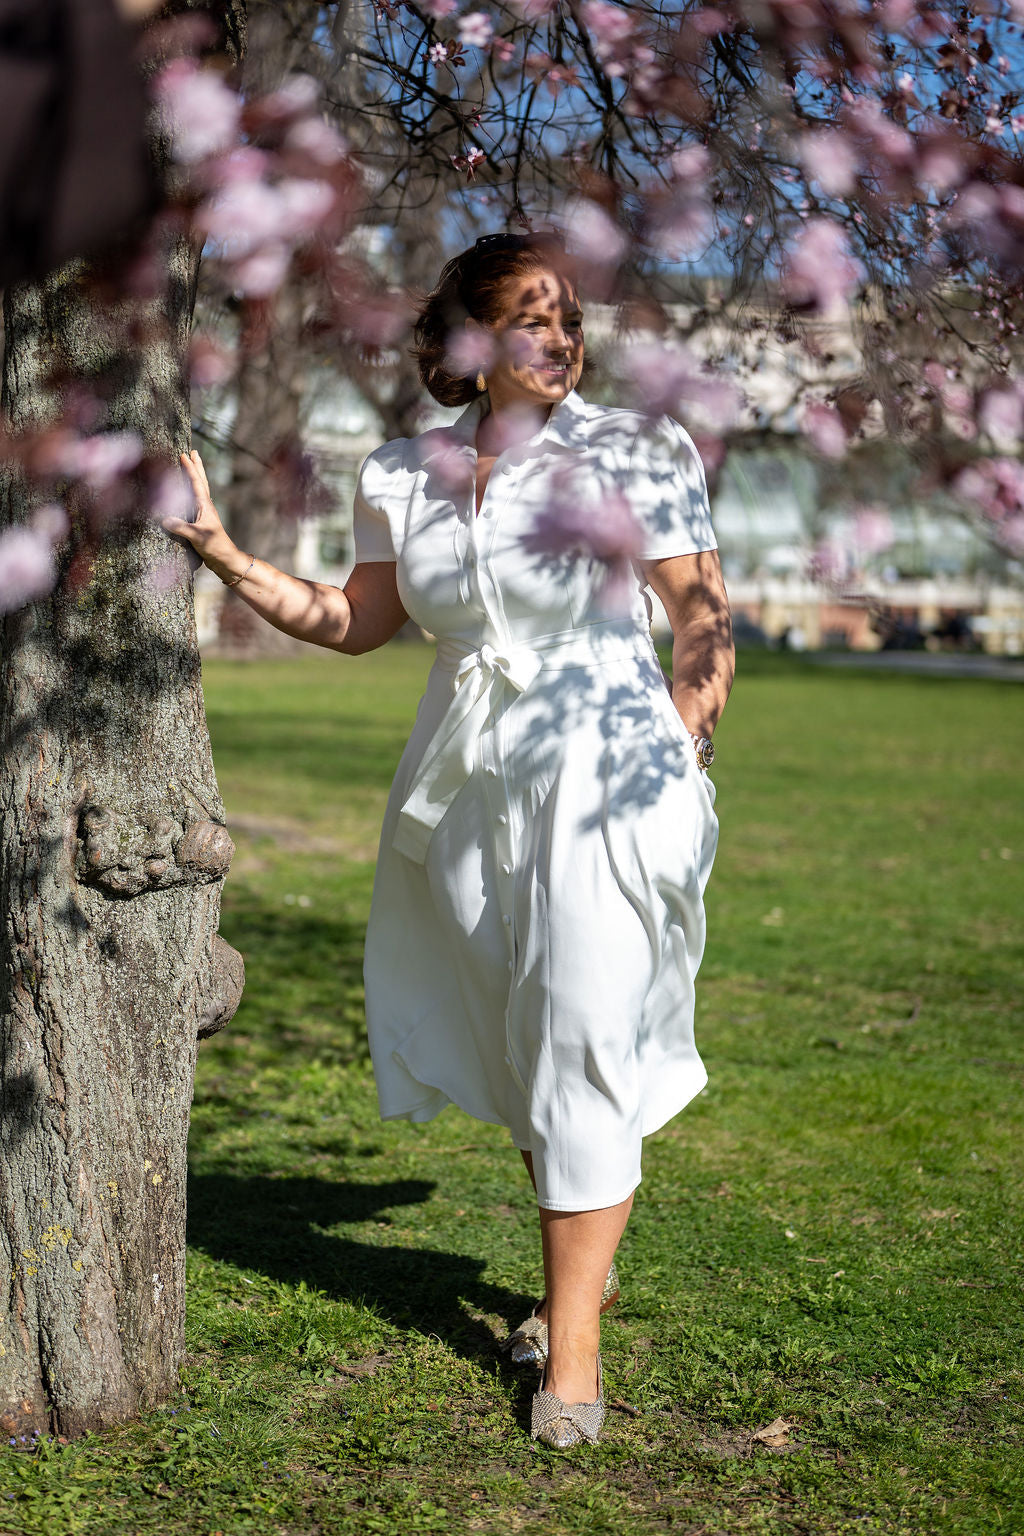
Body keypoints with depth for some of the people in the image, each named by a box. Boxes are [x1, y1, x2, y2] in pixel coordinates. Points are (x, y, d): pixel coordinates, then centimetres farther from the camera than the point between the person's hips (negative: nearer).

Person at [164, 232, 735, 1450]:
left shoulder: (634, 454, -6)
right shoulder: (405, 475, 5)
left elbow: (704, 618, -2)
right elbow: (356, 621, 13)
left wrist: (678, 754, -9)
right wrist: (222, 553, 6)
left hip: (600, 775, -4)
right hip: (467, 790, 5)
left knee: (579, 1048, -5)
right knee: (515, 1042, 14)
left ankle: (573, 1348, 4)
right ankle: (582, 1256, 37)